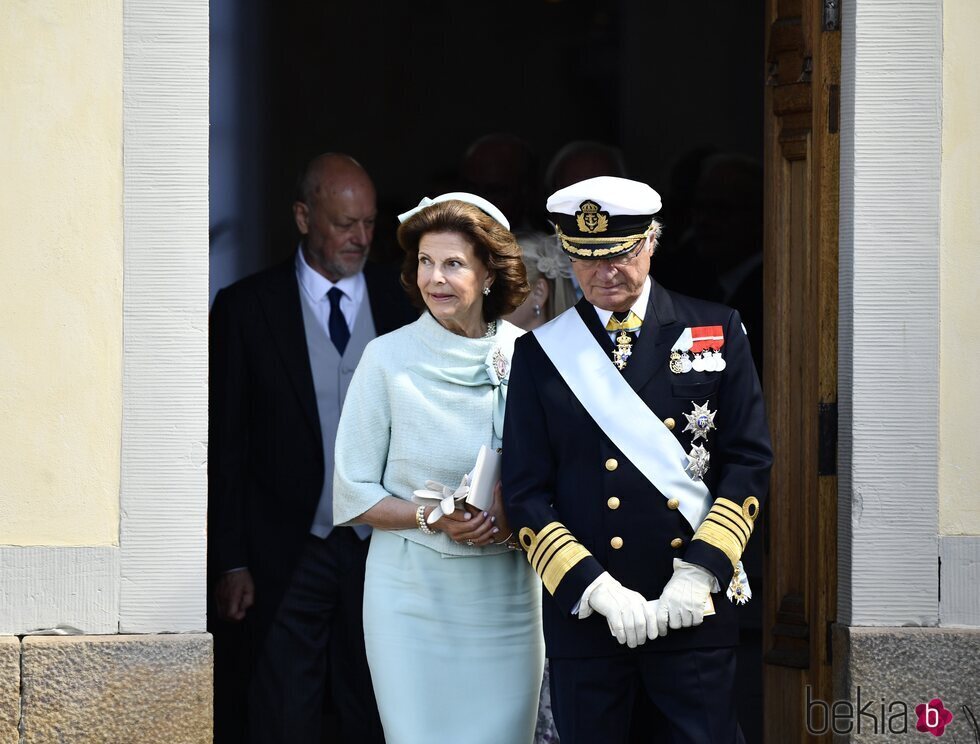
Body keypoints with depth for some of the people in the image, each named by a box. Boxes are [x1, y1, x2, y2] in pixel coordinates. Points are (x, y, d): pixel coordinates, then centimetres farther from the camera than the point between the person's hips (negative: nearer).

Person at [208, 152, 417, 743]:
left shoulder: (399, 303, 5)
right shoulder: (246, 308, -2)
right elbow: (225, 445, -1)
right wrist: (232, 562, -5)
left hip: (382, 547, 2)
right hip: (288, 556, -2)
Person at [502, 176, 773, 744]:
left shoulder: (718, 331, 7)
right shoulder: (540, 354, 6)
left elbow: (749, 461, 3)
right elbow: (526, 494, 2)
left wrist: (701, 570, -9)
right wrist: (596, 589, -10)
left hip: (695, 607, 0)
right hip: (583, 613, 1)